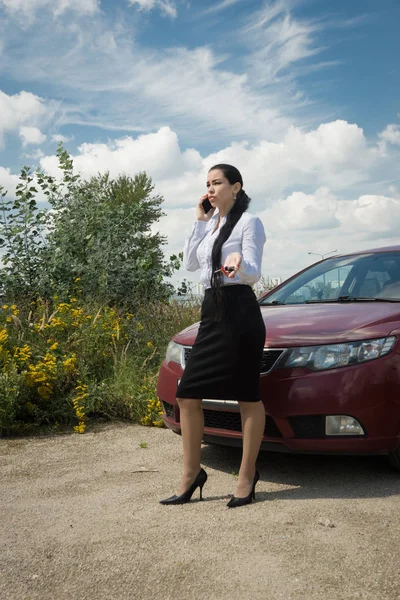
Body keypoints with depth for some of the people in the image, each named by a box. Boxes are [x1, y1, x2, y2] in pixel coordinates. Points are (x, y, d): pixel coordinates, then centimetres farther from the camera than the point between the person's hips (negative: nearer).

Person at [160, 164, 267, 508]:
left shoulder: (249, 222, -3)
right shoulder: (211, 225, 19)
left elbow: (254, 273, -10)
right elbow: (190, 263, 12)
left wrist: (238, 264, -33)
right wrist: (200, 222, 9)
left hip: (240, 312, -8)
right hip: (212, 312, 8)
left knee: (248, 397, 0)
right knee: (187, 394, 3)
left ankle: (247, 476, 12)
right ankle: (191, 474, 14)